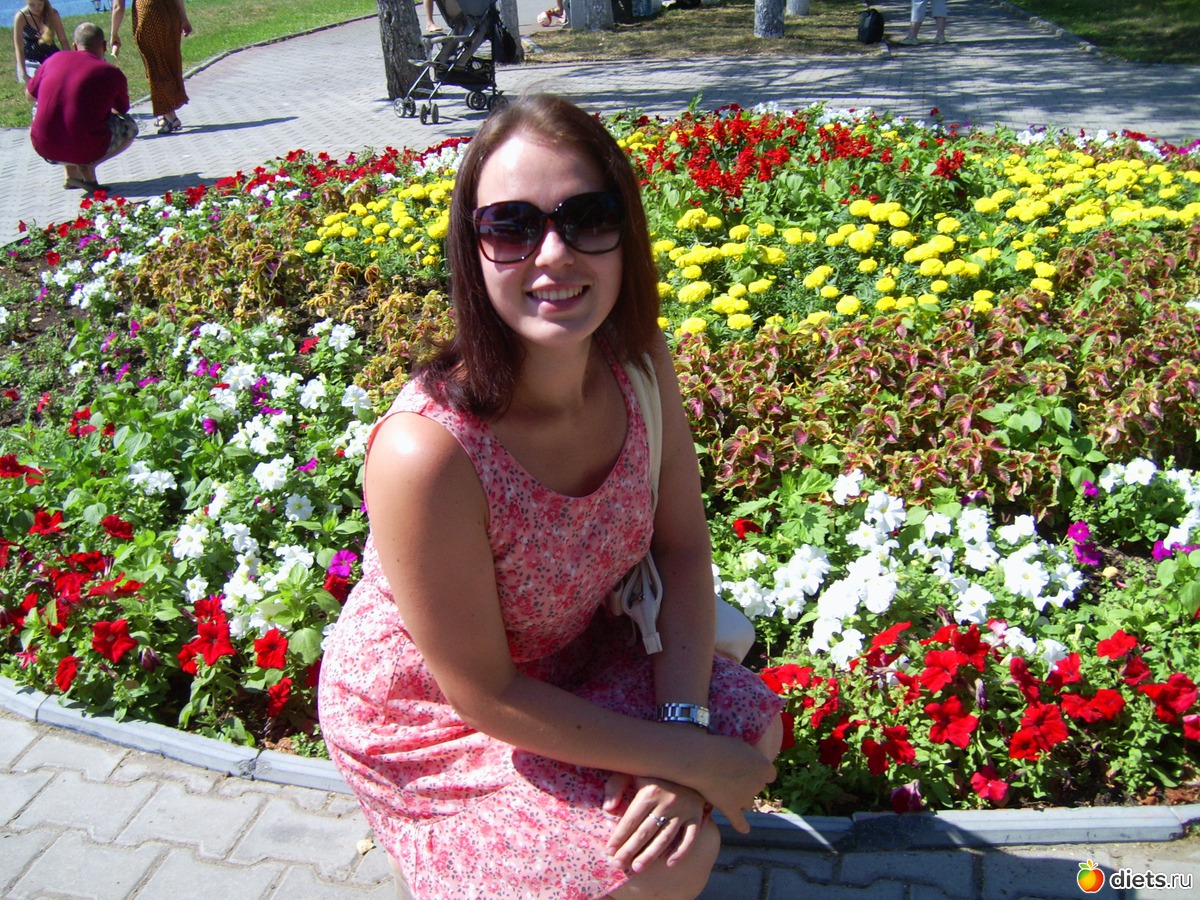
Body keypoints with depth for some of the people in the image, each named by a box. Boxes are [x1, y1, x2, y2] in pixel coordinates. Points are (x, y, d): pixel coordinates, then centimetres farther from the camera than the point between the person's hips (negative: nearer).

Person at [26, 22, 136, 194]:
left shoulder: (54, 60, 6)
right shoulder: (112, 73, -4)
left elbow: (30, 94, 21)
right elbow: (122, 110, 14)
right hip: (85, 151, -4)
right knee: (129, 127, 21)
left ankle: (71, 172, 20)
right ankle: (88, 166, -1)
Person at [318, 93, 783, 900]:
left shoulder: (638, 360, -18)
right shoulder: (426, 451, -37)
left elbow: (683, 547, -8)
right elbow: (484, 694, -27)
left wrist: (684, 723, -22)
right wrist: (690, 759, -22)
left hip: (570, 653, 6)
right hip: (426, 713, -5)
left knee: (755, 727, -5)